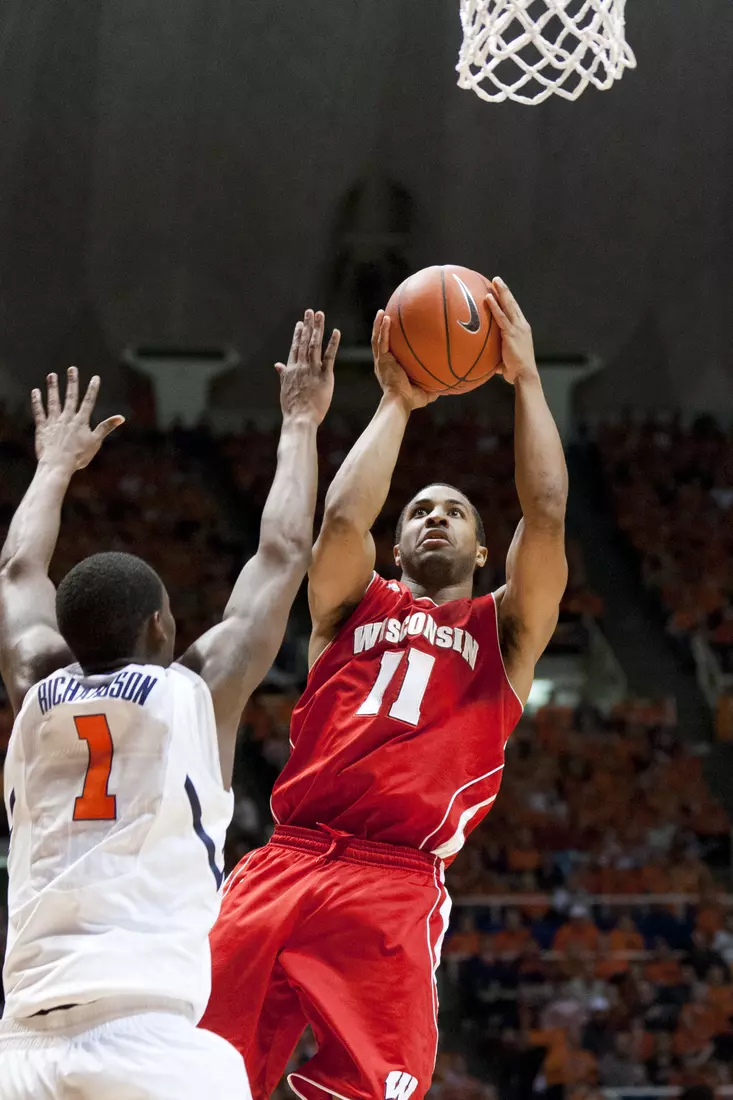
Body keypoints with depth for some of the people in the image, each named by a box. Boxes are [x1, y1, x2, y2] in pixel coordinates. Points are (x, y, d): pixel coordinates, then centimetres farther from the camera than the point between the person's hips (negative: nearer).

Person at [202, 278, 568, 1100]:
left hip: (396, 886, -1)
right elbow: (342, 519, 3)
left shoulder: (504, 630, 20)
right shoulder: (354, 607, 23)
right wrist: (396, 404, 11)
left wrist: (525, 381, 10)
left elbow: (546, 515, 7)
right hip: (284, 867, 2)